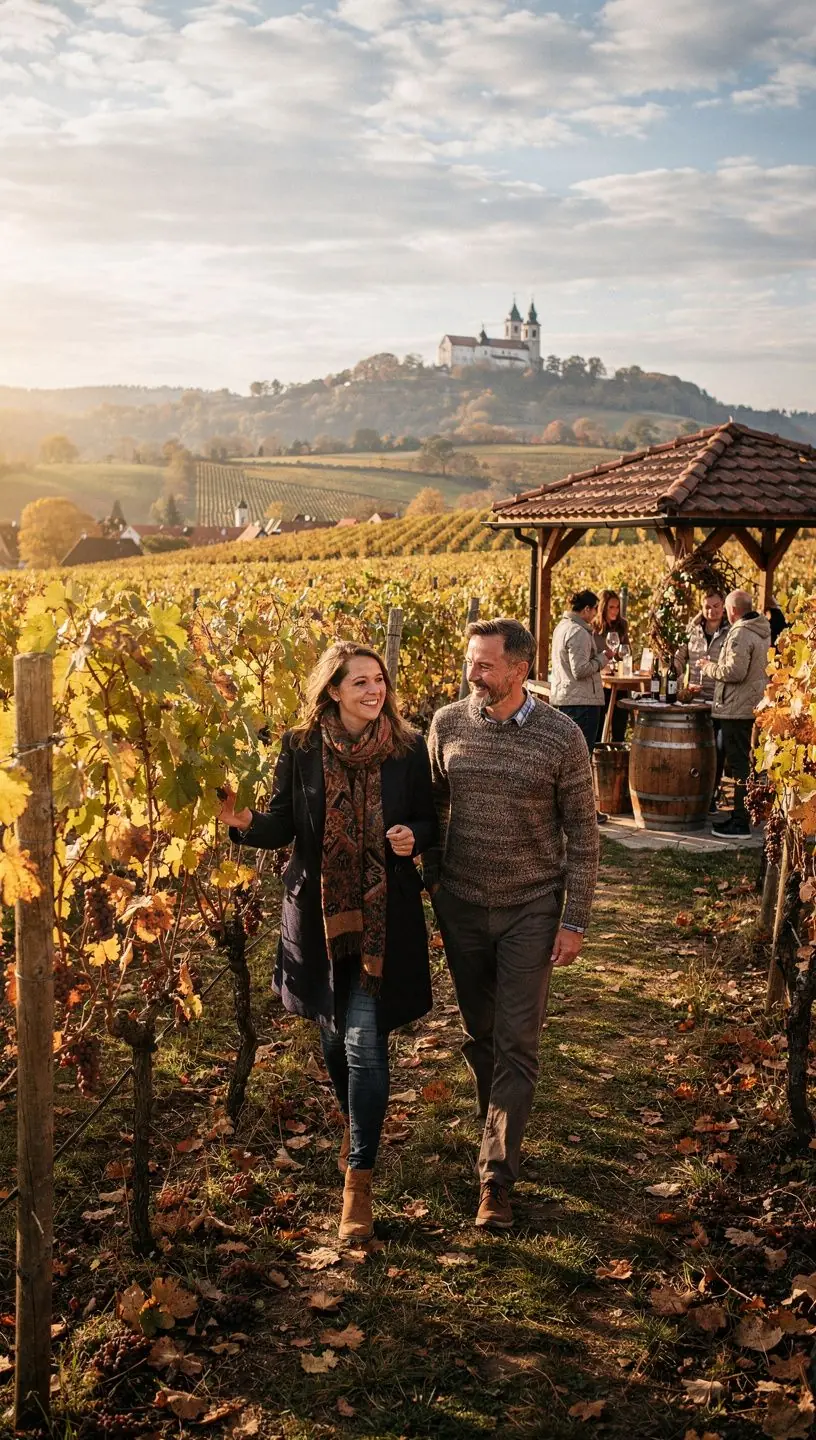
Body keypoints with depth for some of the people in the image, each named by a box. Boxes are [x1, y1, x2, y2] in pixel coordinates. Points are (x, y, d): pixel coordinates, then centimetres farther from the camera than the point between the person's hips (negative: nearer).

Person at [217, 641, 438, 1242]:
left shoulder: (408, 749, -5)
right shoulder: (301, 749, -4)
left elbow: (430, 823, 6)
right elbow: (282, 827, 0)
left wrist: (413, 836, -17)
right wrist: (246, 822, -20)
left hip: (384, 916, -2)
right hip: (318, 914, 2)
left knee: (365, 1042, -7)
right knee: (334, 1034, 18)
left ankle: (359, 1180, 4)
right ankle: (356, 1124, 47)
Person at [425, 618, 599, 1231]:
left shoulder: (562, 736, -12)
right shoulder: (447, 724, -4)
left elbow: (582, 835, -6)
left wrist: (574, 922, -8)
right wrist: (431, 882, 7)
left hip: (530, 909, -3)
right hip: (461, 905, 3)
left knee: (517, 1042, -2)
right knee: (480, 1033, 16)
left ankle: (498, 1174, 6)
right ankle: (504, 1128, 37)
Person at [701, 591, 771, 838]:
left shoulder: (740, 634, -18)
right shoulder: (763, 632, 13)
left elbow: (735, 671, -24)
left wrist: (710, 667, -7)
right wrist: (717, 666, 19)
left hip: (737, 708, -10)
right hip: (755, 706, 10)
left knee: (739, 764, -6)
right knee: (744, 761, 16)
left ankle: (740, 823, -4)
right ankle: (740, 814, 24)